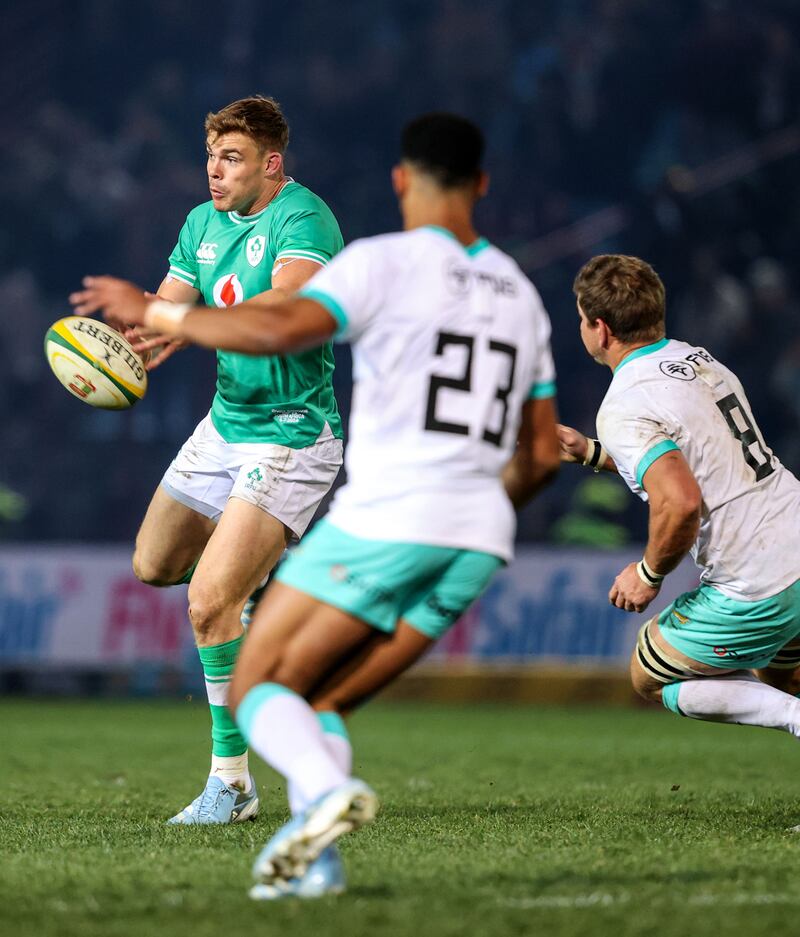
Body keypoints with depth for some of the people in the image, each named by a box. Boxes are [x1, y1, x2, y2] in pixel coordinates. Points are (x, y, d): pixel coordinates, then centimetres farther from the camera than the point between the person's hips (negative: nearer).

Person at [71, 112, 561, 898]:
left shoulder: (382, 264, -3)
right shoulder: (519, 293, 18)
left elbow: (282, 330, -20)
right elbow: (542, 453, 20)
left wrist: (154, 313, -9)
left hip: (385, 519, -6)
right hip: (479, 540, 6)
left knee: (255, 688, 1)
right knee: (315, 707, 14)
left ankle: (326, 791, -28)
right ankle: (313, 858, -9)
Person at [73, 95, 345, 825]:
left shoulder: (301, 219, -21)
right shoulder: (203, 223, 4)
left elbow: (289, 307, -40)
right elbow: (162, 314, 3)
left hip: (291, 439, -9)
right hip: (225, 427, 9)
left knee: (209, 601, -18)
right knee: (154, 566, 20)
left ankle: (232, 780, -7)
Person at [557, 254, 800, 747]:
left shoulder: (623, 409, -16)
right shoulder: (701, 360, 10)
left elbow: (681, 502, -29)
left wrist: (649, 573, -11)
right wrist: (592, 452, 25)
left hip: (759, 591, -8)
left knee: (650, 678, 15)